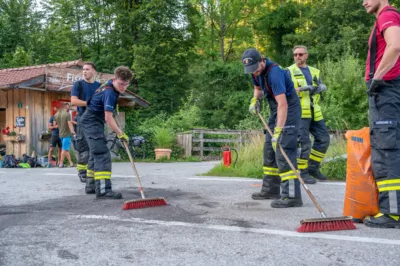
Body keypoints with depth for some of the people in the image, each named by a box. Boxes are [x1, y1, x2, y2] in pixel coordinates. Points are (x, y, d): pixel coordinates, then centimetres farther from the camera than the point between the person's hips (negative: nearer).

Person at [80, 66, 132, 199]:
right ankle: (103, 190, -28)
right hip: (92, 122, -11)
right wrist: (121, 134, -23)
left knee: (96, 153, 17)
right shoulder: (110, 92, -24)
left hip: (91, 122, 11)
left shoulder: (109, 86, 6)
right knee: (102, 153, -20)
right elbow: (108, 118, -28)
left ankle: (91, 184, 27)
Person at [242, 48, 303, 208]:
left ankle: (292, 196, -18)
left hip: (288, 110, -10)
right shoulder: (256, 71, 0)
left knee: (283, 150, -17)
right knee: (269, 149, 13)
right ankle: (271, 189, 24)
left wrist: (278, 131, -36)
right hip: (275, 111, 10)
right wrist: (255, 99, -1)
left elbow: (283, 104, -32)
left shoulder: (274, 73, -28)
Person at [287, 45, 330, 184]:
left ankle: (313, 167, 23)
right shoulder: (289, 71, 3)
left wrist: (318, 87, -20)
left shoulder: (314, 71, 18)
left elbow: (323, 86, 3)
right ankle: (302, 172, 3)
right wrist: (301, 89, -24)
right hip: (299, 112, -6)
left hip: (314, 112, 6)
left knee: (323, 139, 9)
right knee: (304, 142, -9)